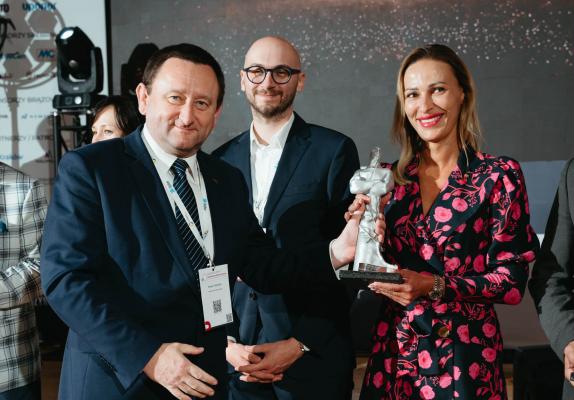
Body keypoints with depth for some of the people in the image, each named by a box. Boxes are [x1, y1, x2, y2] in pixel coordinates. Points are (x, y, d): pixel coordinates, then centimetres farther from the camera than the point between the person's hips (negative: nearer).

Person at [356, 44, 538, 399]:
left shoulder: (499, 176, -7)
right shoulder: (392, 178, 4)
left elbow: (512, 281, -8)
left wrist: (435, 286, -20)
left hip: (463, 357, -4)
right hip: (394, 354, 4)